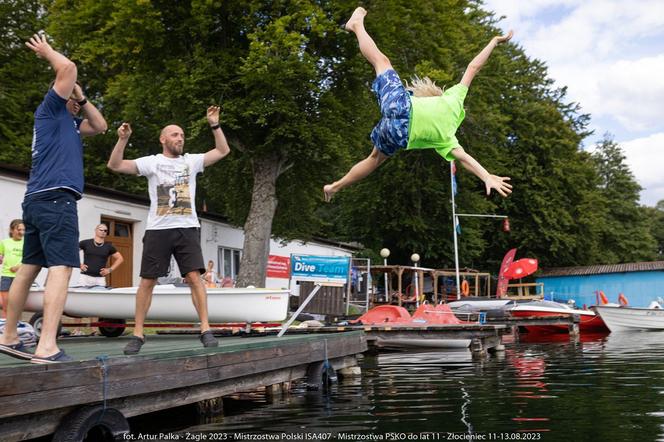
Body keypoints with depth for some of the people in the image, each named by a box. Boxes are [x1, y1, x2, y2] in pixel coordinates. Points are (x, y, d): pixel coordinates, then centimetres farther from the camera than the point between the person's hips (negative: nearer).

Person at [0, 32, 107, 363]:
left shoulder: (68, 122, 27)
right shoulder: (49, 109, 5)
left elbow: (99, 126, 32)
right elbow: (68, 69, -5)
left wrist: (81, 99, 23)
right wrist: (47, 51, 13)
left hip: (38, 201, 10)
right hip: (55, 198, -10)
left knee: (29, 269, 11)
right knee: (61, 268, -17)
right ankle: (46, 347, -26)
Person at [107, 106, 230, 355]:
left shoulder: (191, 161, 12)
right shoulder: (151, 162, 4)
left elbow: (223, 151, 10)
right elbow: (114, 166, -3)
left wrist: (214, 125, 2)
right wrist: (123, 139, -14)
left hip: (187, 229, 1)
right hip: (158, 230, -1)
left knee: (194, 277, -10)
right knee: (147, 281, 1)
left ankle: (205, 330, -7)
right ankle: (138, 334, 8)